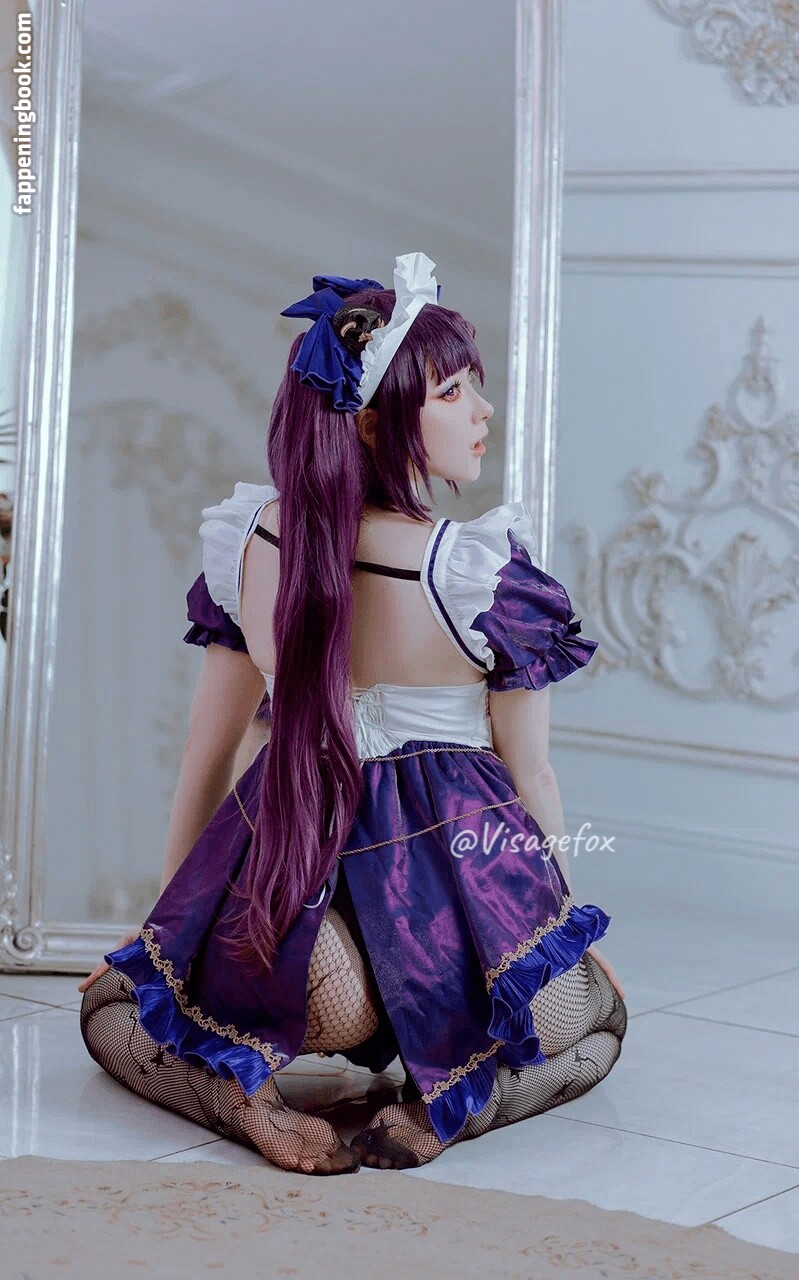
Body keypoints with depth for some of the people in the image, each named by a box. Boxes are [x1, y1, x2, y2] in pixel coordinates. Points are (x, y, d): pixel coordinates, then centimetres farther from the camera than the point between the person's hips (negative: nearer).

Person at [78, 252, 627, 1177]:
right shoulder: (487, 574, -16)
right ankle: (448, 1098, -4)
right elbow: (530, 775, -4)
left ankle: (235, 1083, -6)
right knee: (597, 1022, 31)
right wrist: (570, 925, 15)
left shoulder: (249, 542, -3)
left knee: (111, 1005, 30)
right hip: (451, 869, -2)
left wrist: (168, 920, 21)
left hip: (281, 870, 3)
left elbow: (205, 752, 6)